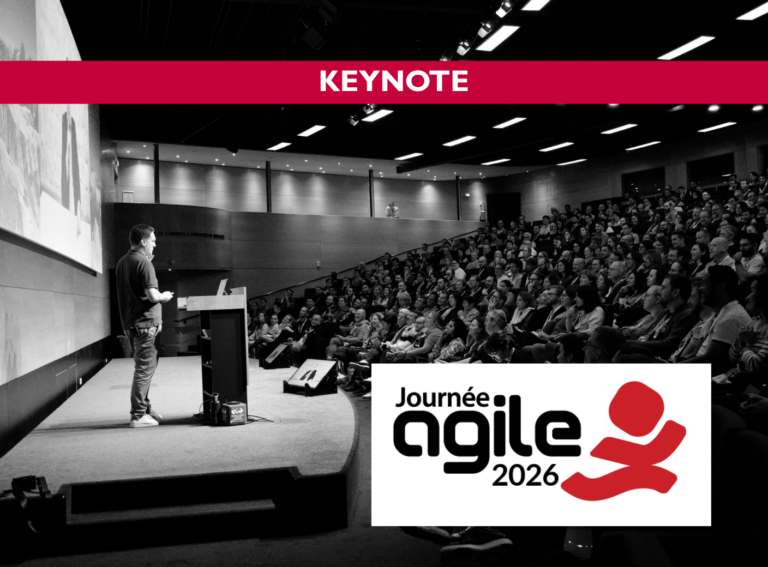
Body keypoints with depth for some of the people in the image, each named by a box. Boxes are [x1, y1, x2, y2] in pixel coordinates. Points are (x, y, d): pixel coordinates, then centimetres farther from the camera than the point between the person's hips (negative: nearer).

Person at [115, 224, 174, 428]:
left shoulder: (122, 262, 12)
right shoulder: (143, 262, -15)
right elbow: (153, 296, -21)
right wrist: (165, 296, -1)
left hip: (129, 322, 9)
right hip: (144, 322, -9)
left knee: (144, 366, 19)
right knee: (145, 368, -3)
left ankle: (144, 408, 27)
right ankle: (138, 415, 0)